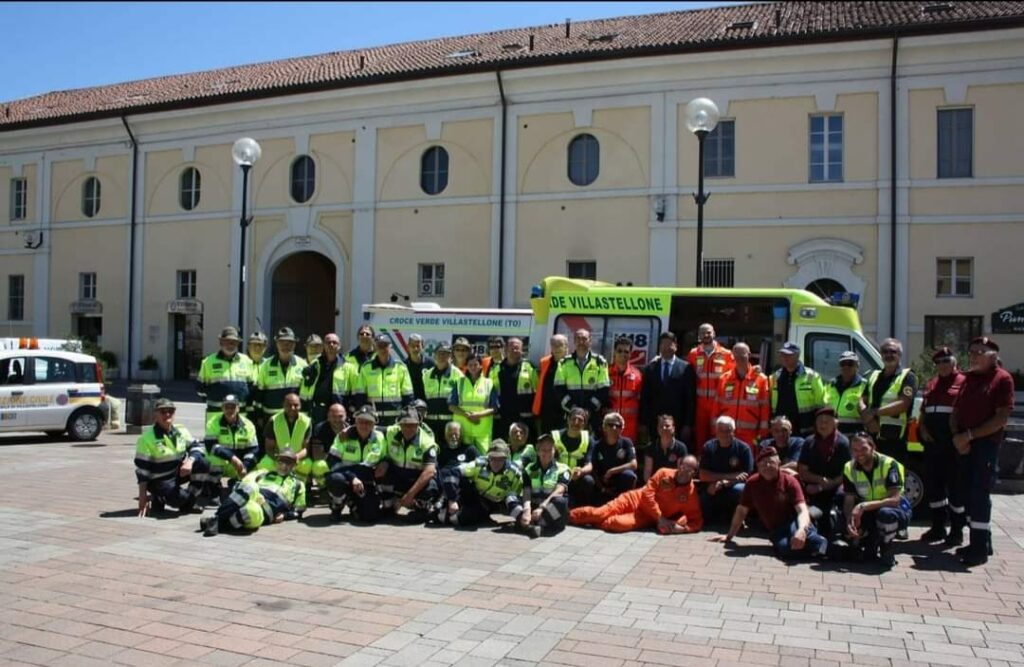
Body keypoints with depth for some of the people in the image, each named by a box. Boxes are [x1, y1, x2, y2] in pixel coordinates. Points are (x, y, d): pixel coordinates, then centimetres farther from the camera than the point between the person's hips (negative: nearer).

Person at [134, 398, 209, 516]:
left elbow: (196, 446, -5)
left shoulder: (181, 431, -1)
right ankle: (158, 498, 5)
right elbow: (142, 470, -15)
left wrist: (190, 461, -29)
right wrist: (143, 497, -18)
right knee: (180, 498, -31)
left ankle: (190, 499, -3)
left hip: (179, 472, 6)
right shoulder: (147, 437, -15)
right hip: (159, 480, -6)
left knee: (202, 462, -18)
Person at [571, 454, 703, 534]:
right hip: (637, 499, 1)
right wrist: (660, 518, -18)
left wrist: (681, 527, -29)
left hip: (648, 518, -1)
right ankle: (567, 515, 9)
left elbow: (697, 521, -9)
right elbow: (647, 493, -12)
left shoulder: (692, 493, -11)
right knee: (600, 513, -10)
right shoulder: (663, 473, -9)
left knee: (617, 523, -28)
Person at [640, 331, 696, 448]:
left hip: (678, 424, -2)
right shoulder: (650, 368, 10)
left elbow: (691, 399, 0)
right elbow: (644, 398, 10)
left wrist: (688, 425, -5)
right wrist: (643, 424, 4)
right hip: (655, 423, 2)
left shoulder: (686, 368, 2)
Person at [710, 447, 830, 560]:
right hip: (776, 530, 2)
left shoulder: (790, 481, -9)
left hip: (793, 522, -2)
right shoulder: (752, 483, 0)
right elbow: (741, 510, 11)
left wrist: (801, 530, -41)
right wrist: (729, 536, 14)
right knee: (783, 548, -35)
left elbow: (802, 510, -20)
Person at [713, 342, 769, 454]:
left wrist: (762, 436, -3)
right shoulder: (724, 378, 8)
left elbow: (765, 409, -1)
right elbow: (717, 408, 10)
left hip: (750, 439, -2)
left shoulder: (761, 379, 0)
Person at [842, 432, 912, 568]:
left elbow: (894, 500, -29)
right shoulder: (849, 468, -8)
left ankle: (886, 551, -10)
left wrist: (864, 506, -39)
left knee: (885, 513, -39)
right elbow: (849, 501, -8)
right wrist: (850, 521, -29)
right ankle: (870, 545, 8)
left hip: (896, 510, -4)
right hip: (869, 514, 4)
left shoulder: (889, 465, -21)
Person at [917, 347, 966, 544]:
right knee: (933, 485, 11)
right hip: (932, 441, 7)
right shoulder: (931, 385, 19)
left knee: (956, 485, -1)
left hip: (954, 443, -7)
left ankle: (957, 530, 9)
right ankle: (938, 527, 21)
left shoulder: (963, 382, -3)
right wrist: (922, 428, 5)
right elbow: (923, 411, 21)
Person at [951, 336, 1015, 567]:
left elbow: (1002, 418, -13)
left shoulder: (1002, 379, -6)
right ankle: (980, 542, 20)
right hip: (965, 444, 7)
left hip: (987, 444, -7)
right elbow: (956, 410, 15)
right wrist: (957, 436, -3)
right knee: (971, 493, 10)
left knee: (980, 494, -7)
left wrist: (969, 435, -15)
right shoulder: (969, 378, 16)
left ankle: (980, 549, -2)